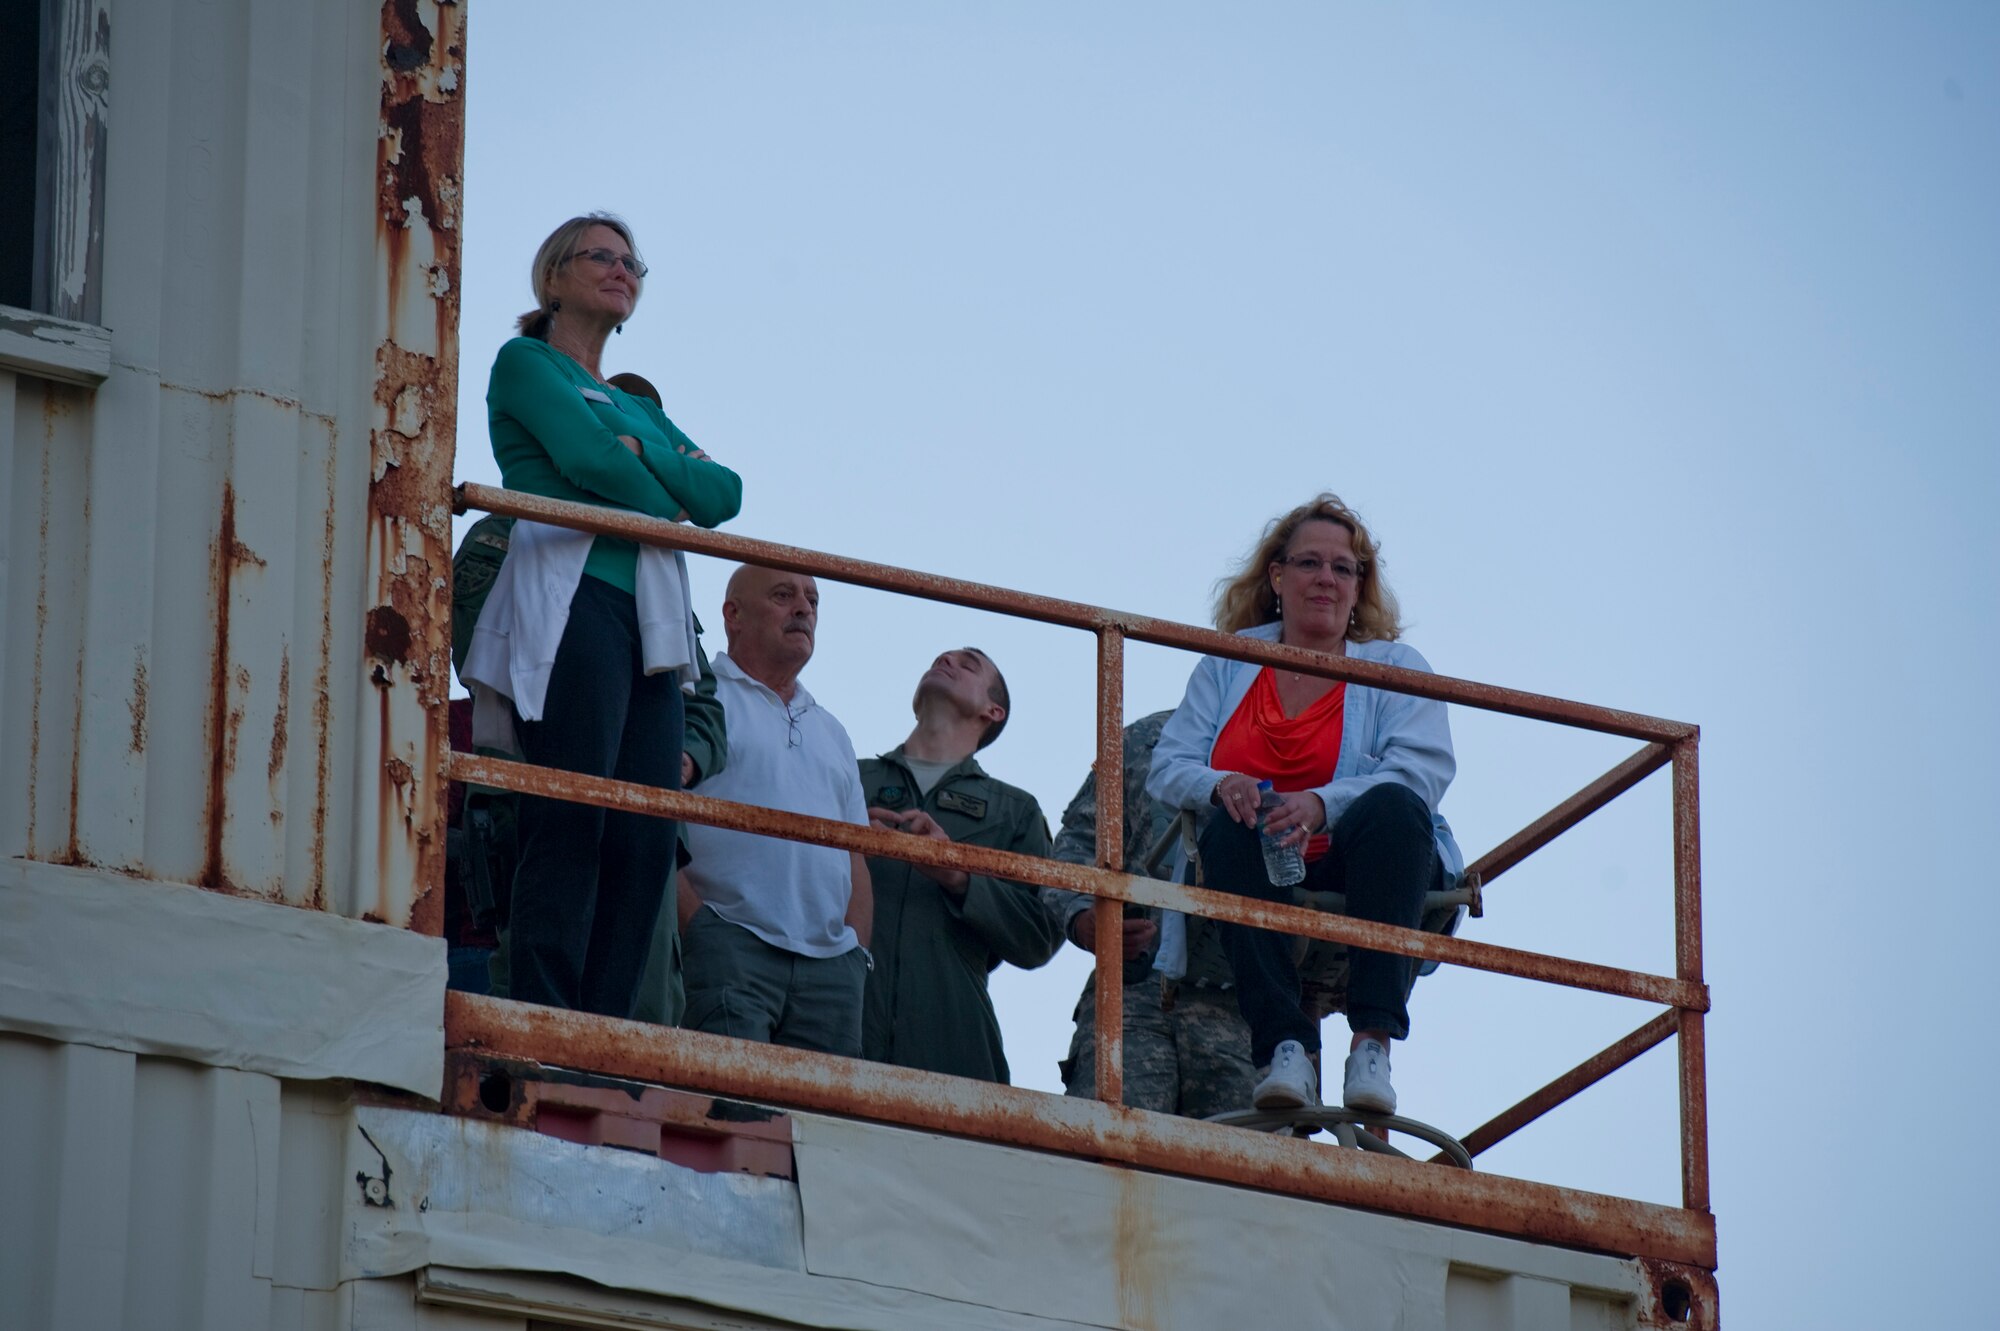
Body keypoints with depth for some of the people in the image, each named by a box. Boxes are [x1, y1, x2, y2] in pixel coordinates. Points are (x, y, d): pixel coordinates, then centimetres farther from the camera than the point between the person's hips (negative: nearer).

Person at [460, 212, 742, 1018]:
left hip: (651, 620, 7)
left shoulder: (639, 407, 30)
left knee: (645, 838, -6)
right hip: (572, 599, -7)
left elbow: (724, 493, 13)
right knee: (571, 825, -17)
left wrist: (642, 452, -2)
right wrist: (672, 505, 6)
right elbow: (585, 456, -8)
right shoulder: (527, 364, 11)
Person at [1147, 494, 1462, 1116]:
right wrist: (1219, 786, -18)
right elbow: (1167, 768, 7)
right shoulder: (1227, 667, 19)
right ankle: (1285, 1047, -40)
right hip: (1260, 883, 1)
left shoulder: (1396, 667, 11)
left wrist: (1322, 805, -26)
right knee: (1230, 828, -31)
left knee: (1392, 807, -33)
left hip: (1364, 880, -1)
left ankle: (1372, 1041, -42)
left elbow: (1423, 770, -8)